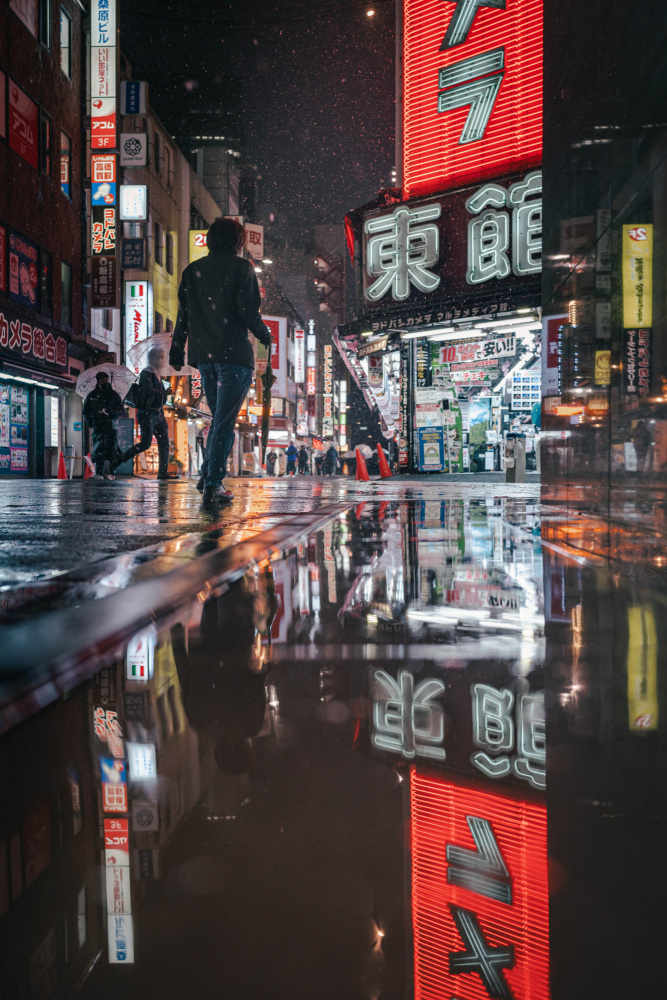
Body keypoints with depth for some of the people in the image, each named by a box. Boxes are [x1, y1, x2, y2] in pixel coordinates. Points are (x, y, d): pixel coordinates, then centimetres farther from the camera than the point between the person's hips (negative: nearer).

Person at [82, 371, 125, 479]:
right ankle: (99, 473, -5)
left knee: (112, 450, -6)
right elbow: (86, 412, 19)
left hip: (111, 426, 0)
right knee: (98, 450, -9)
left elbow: (122, 411, 6)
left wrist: (110, 412, -11)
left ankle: (110, 473, -1)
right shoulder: (92, 396, 11)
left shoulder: (114, 394, 10)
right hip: (98, 427, 0)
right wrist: (90, 423, 4)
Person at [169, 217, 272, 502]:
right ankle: (213, 483, -5)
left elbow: (183, 315, 10)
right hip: (234, 353, -6)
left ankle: (207, 476, 13)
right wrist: (263, 334, 6)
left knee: (219, 417, 18)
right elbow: (247, 310, -11)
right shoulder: (241, 267, -3)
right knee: (225, 421, -3)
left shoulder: (192, 270, 12)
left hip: (204, 355, 6)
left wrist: (176, 353, 14)